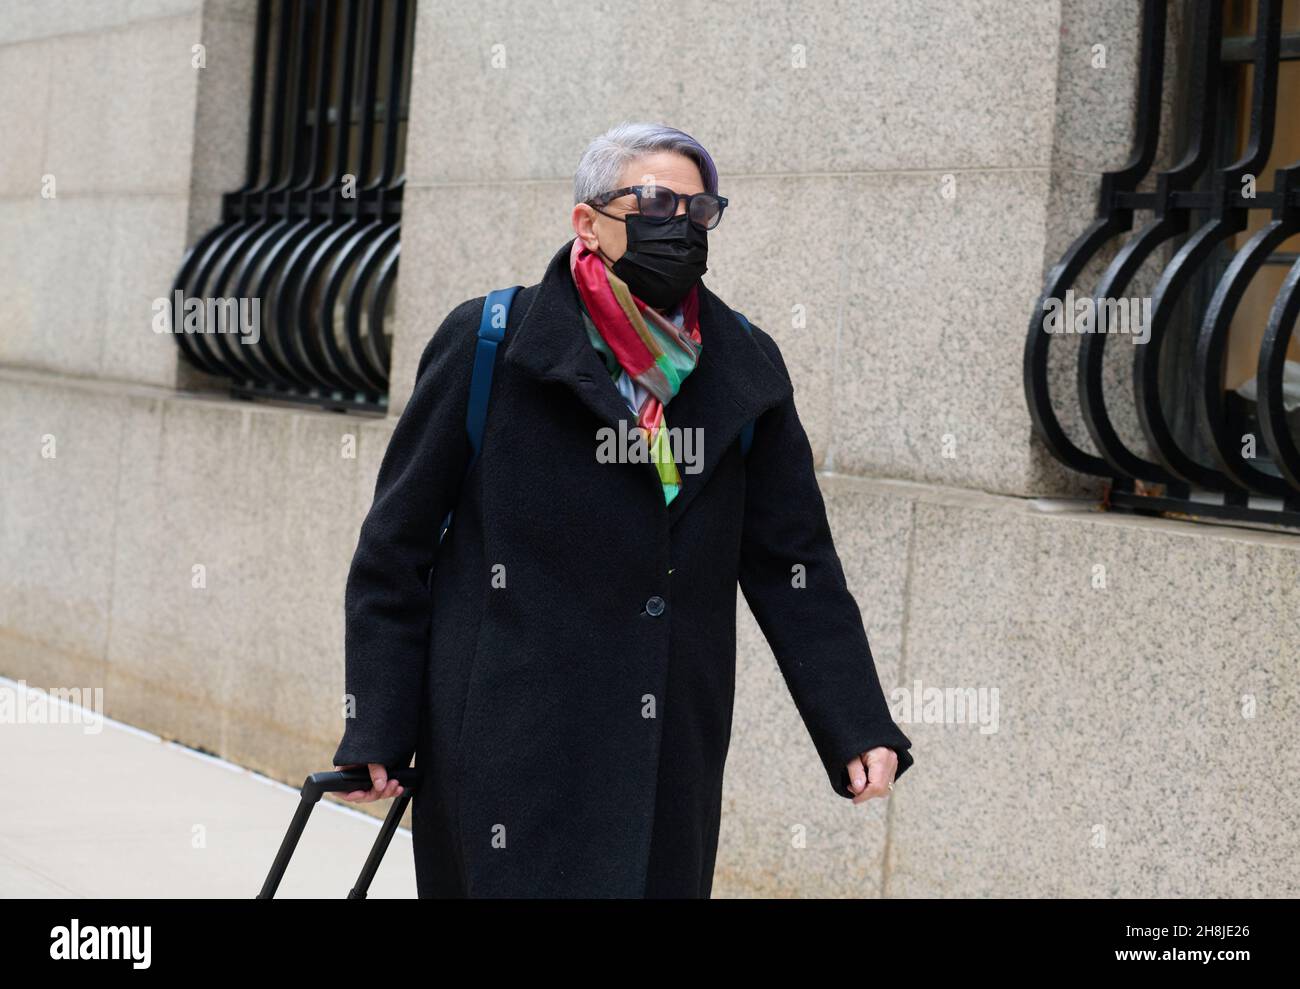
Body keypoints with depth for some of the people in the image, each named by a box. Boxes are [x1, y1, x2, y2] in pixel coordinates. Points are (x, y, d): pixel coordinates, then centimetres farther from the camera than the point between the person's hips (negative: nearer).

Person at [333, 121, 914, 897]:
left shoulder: (744, 368, 7)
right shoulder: (489, 345, -4)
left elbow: (793, 564, 9)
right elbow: (395, 549, -1)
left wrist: (860, 728, 1)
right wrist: (377, 731, -4)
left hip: (671, 763, 4)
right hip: (515, 759, -4)